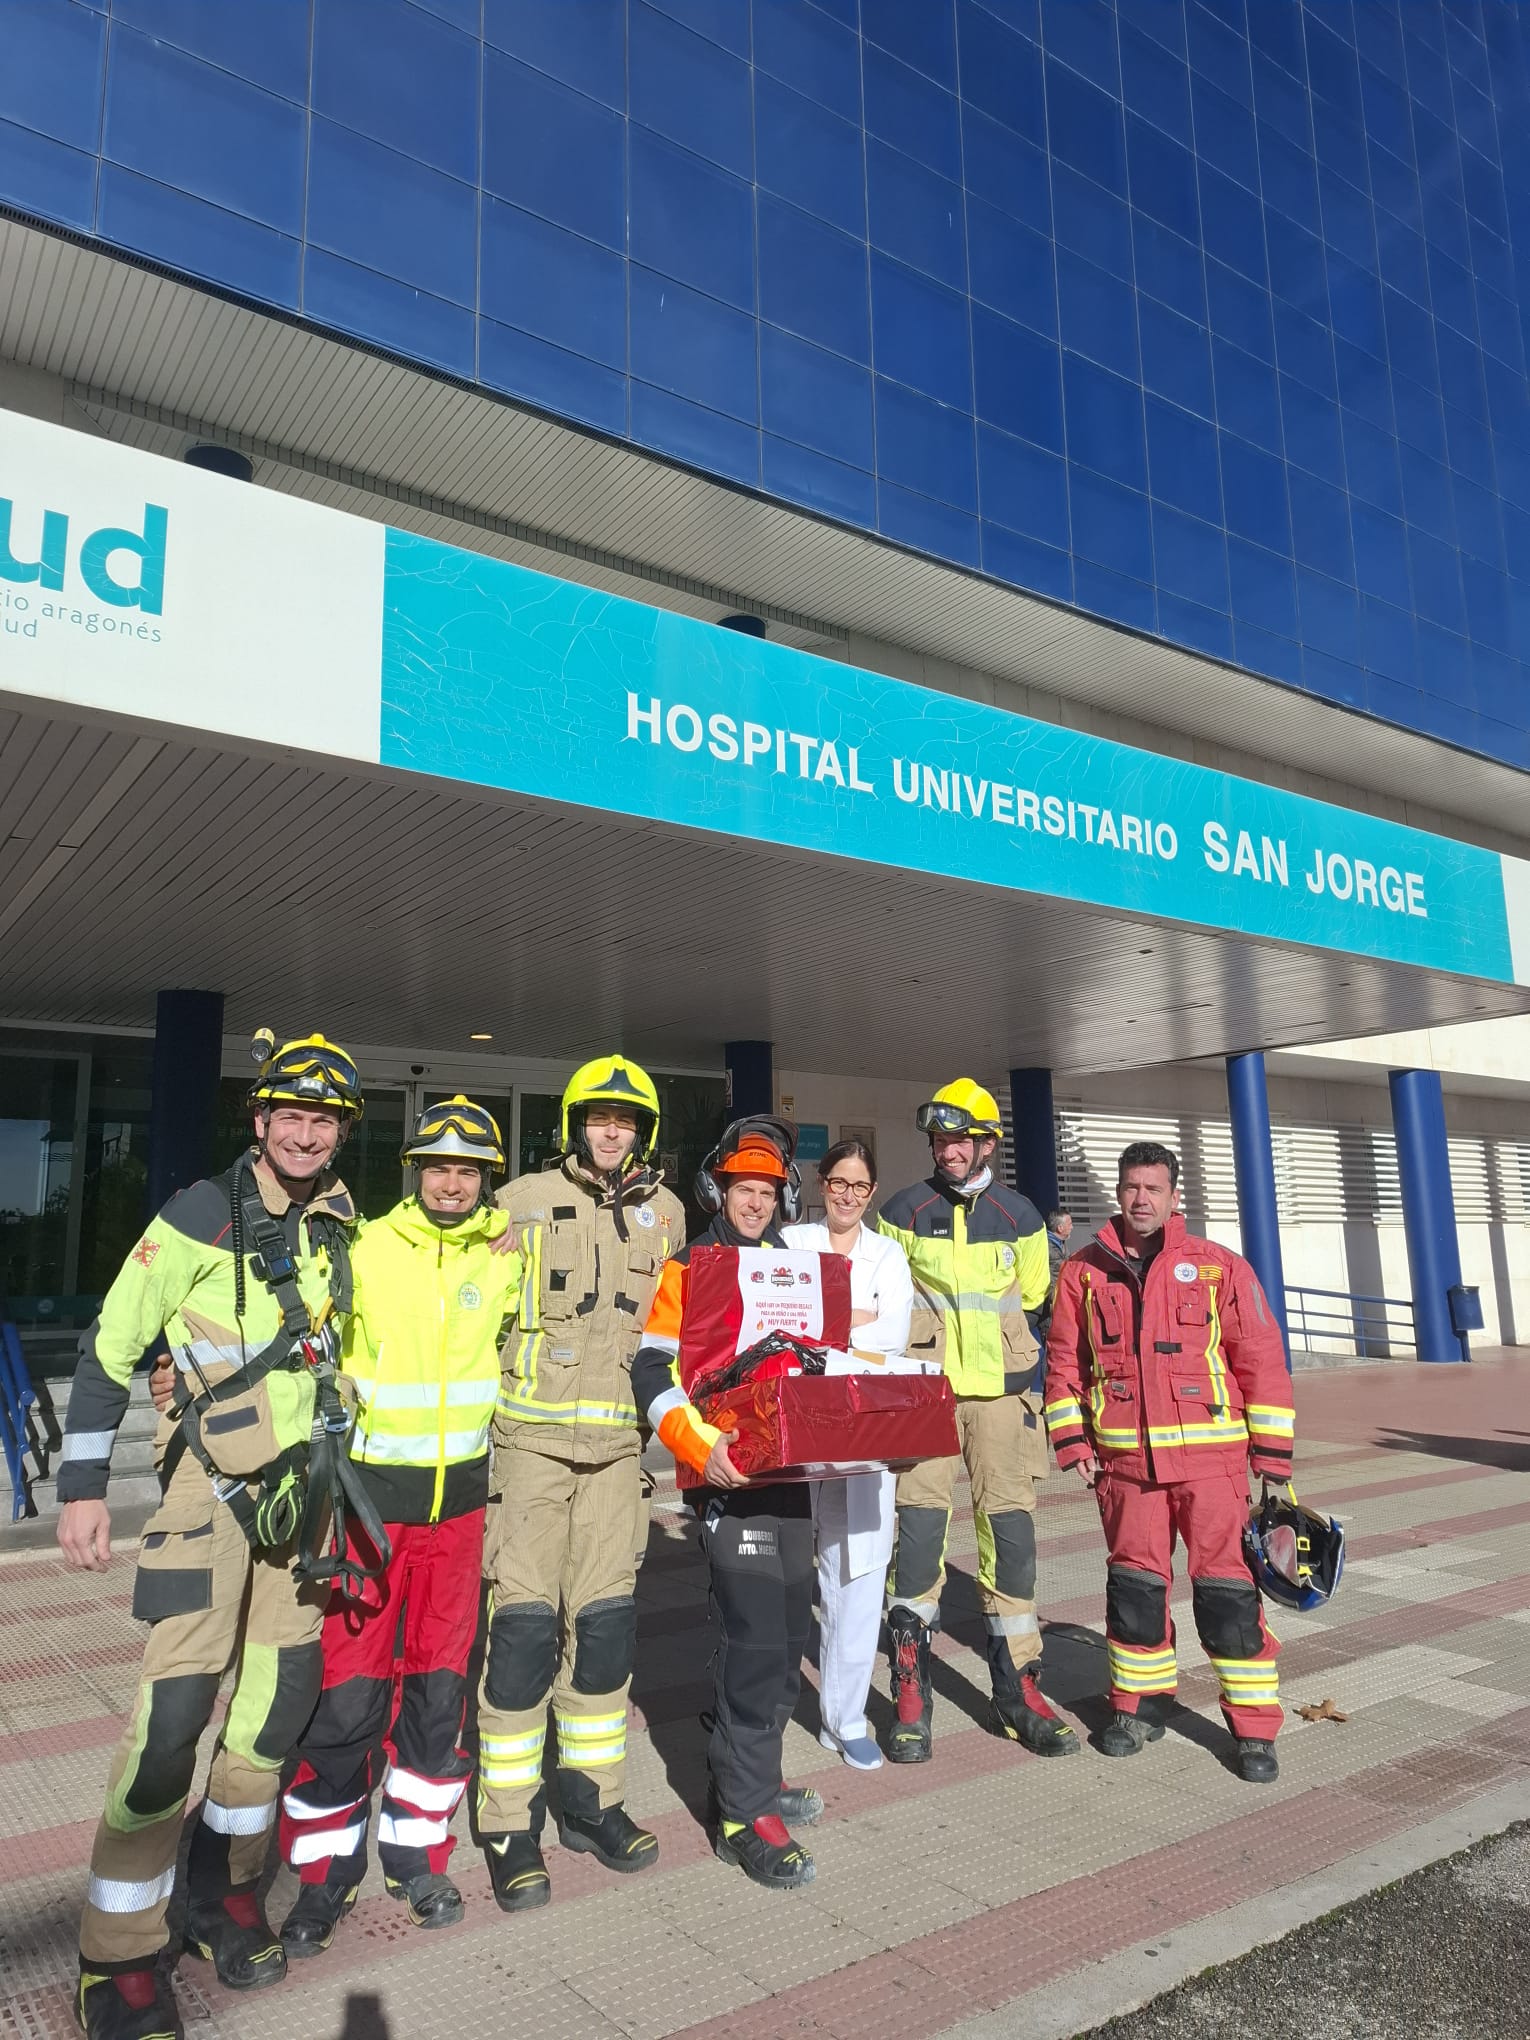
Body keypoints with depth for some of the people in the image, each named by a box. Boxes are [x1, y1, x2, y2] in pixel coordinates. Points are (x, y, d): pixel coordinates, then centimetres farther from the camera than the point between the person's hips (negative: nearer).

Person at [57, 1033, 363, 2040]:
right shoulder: (201, 1217, -13)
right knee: (175, 1706, -9)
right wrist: (83, 1486, -9)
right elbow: (109, 1349, -9)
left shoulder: (344, 1223, 3)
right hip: (211, 1479, -5)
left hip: (300, 1481, 6)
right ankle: (119, 1958, 10)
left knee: (283, 1691, 11)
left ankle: (224, 1891, 32)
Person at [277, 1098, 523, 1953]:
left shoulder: (505, 1257, 3)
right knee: (347, 1689, 0)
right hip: (368, 1492, -3)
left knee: (440, 1682, 12)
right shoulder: (364, 1250, -6)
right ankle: (324, 1872, 19)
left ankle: (418, 1852, 29)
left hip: (459, 1496, 3)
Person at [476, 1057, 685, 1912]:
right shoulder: (523, 1201, -2)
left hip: (616, 1440, 4)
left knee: (606, 1619, 10)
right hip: (532, 1434, -3)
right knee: (525, 1623, -3)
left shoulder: (664, 1211, 8)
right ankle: (511, 1825, 12)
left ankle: (593, 1802, 26)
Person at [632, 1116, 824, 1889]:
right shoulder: (688, 1271, -4)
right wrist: (701, 1446, -24)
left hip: (790, 1476, 7)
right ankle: (743, 1813, 3)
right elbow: (654, 1373, -12)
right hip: (730, 1480, -7)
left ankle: (747, 1775, 31)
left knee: (786, 1632, 14)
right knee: (756, 1638, -9)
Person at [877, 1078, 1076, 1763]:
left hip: (1001, 1390, 2)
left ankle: (1017, 1693, 19)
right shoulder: (904, 1212, 0)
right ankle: (911, 1696, 5)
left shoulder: (1019, 1216, 6)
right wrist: (933, 1328, 2)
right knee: (918, 1526, -8)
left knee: (1010, 1532, 5)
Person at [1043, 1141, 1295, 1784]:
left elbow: (1261, 1360, 1)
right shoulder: (1083, 1272, 5)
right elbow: (1064, 1361, 8)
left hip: (1209, 1457, -2)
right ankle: (1139, 1703, 29)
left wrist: (1271, 1456, -1)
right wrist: (1071, 1441, 1)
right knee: (1133, 1583, 11)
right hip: (1123, 1461, 2)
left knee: (1227, 1589, 1)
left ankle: (1254, 1728, 16)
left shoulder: (1219, 1267, 0)